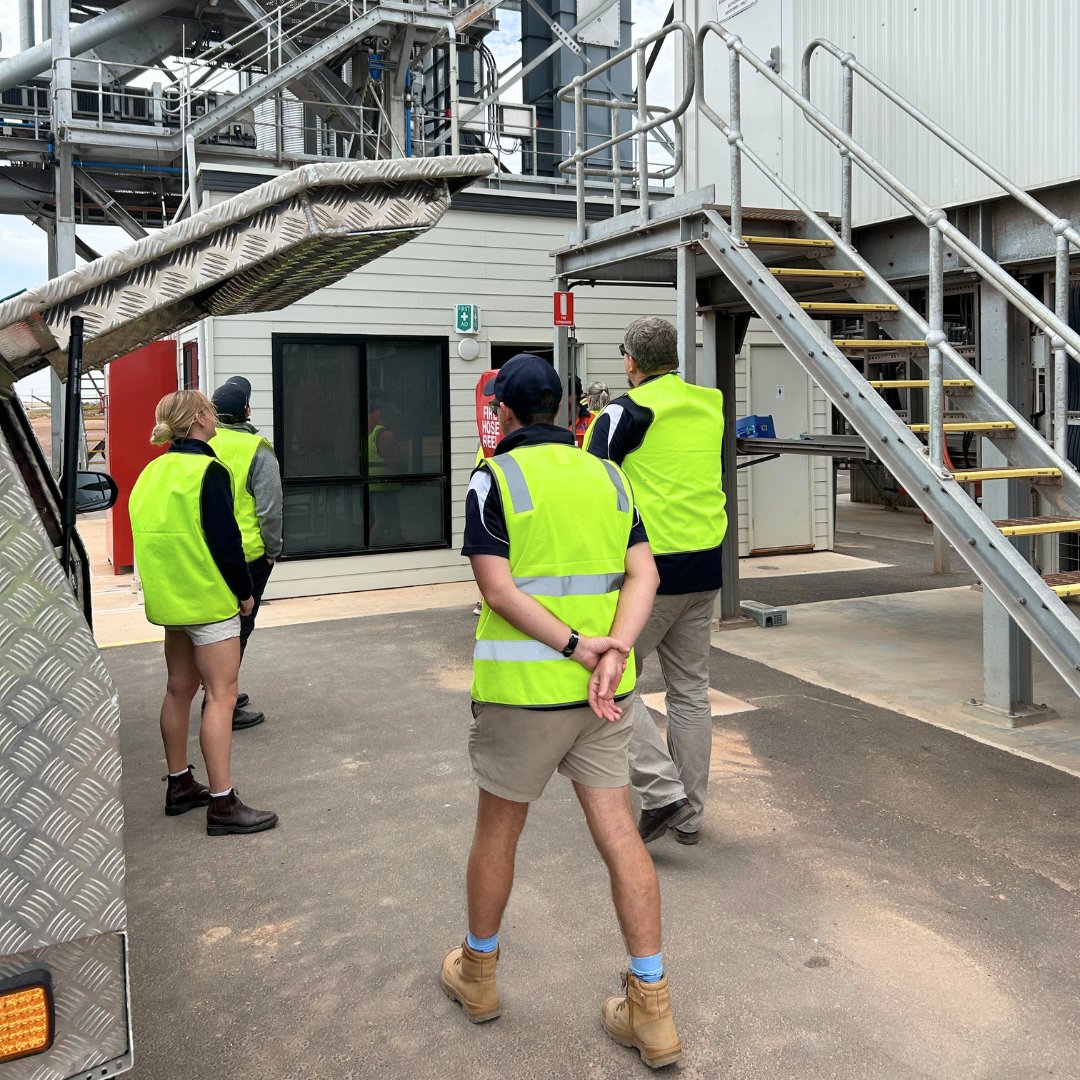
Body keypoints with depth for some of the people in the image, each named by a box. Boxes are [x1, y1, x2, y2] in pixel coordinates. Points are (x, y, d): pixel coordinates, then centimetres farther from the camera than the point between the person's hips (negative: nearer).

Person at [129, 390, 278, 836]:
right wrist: (244, 592, -8)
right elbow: (225, 540, -19)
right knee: (221, 696, -6)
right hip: (209, 600, -9)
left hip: (170, 599, 9)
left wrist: (168, 588, 20)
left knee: (180, 688, 17)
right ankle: (222, 805, -5)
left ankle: (180, 786, 27)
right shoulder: (208, 470, -15)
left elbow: (150, 532, 15)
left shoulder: (153, 471, 11)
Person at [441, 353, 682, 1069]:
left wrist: (579, 648, -15)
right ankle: (651, 1009, 11)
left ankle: (478, 972, 34)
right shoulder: (608, 476, 8)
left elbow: (498, 589, -15)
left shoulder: (495, 478, -6)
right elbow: (642, 574, -2)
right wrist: (613, 651, -13)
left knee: (497, 830, 14)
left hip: (523, 688, -4)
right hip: (602, 690, 4)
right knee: (619, 834, 7)